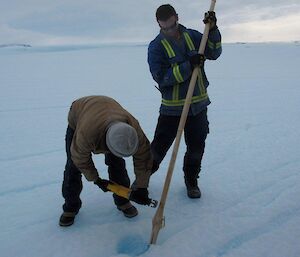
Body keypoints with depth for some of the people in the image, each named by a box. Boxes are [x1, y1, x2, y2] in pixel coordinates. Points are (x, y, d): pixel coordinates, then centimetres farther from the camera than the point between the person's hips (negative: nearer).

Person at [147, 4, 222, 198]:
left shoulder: (192, 36, 3)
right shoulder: (156, 47, -10)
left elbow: (214, 53, 1)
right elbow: (161, 77, -20)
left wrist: (213, 30, -13)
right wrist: (188, 65, -27)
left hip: (198, 104, 4)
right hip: (172, 107, -3)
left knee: (196, 147, 13)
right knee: (159, 147, 4)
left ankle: (191, 180, 35)